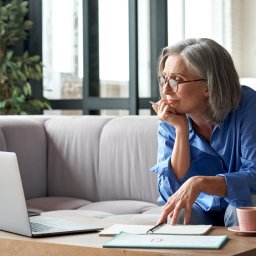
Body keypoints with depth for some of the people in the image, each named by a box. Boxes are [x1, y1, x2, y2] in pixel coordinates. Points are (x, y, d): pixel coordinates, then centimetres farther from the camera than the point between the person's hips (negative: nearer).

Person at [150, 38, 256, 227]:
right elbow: (171, 194, -16)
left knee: (239, 210, -33)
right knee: (174, 219, -29)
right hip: (202, 209, 1)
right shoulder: (169, 121, -8)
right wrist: (181, 129, -23)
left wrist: (199, 182, -40)